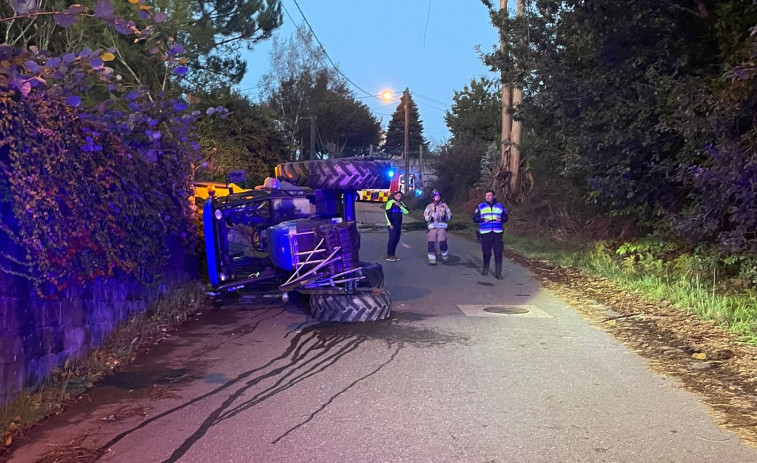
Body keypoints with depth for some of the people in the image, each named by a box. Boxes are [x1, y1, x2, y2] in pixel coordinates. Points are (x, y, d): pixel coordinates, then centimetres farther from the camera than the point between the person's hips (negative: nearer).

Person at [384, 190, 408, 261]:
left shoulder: (401, 203, 14)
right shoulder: (390, 202, -8)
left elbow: (406, 211, 4)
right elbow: (387, 213, -12)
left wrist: (400, 206, -10)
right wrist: (390, 224, -16)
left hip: (399, 225, 7)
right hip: (392, 225, -7)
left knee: (396, 240, 8)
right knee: (392, 239, -10)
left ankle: (393, 255, 15)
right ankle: (389, 256, -6)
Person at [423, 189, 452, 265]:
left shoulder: (444, 205, 11)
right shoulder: (429, 206, 12)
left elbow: (449, 214, 14)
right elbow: (425, 215, 7)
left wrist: (445, 217, -7)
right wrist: (429, 218, -14)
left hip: (442, 227, -1)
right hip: (432, 227, 1)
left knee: (442, 242, -15)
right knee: (431, 243, -5)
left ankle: (445, 256, 11)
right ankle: (432, 259, 5)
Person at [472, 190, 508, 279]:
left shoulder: (500, 206, 12)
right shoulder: (480, 207, 7)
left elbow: (505, 217, 15)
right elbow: (475, 218, 5)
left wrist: (501, 219, -7)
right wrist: (483, 220, -13)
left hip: (497, 233, 1)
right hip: (485, 233, -1)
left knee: (498, 253, -4)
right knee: (486, 252, 5)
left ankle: (498, 273, -2)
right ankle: (485, 269, 26)